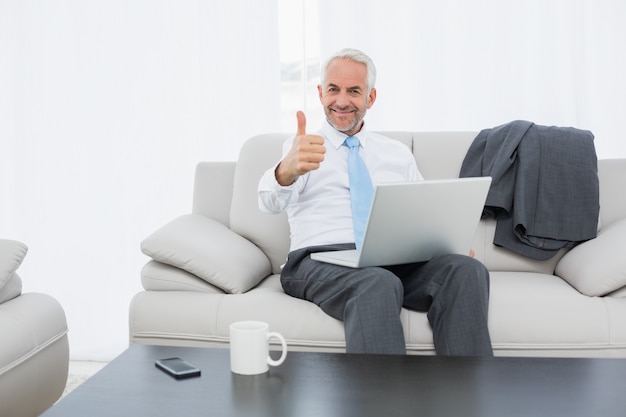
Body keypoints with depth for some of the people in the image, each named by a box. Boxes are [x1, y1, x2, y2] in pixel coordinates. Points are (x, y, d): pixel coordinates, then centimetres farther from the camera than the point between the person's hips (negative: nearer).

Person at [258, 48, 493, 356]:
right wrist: (287, 171, -35)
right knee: (377, 284, -39)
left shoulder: (398, 154, 24)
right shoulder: (300, 148, 12)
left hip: (396, 260, 4)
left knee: (466, 270, -26)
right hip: (322, 259, -4)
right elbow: (271, 202, -9)